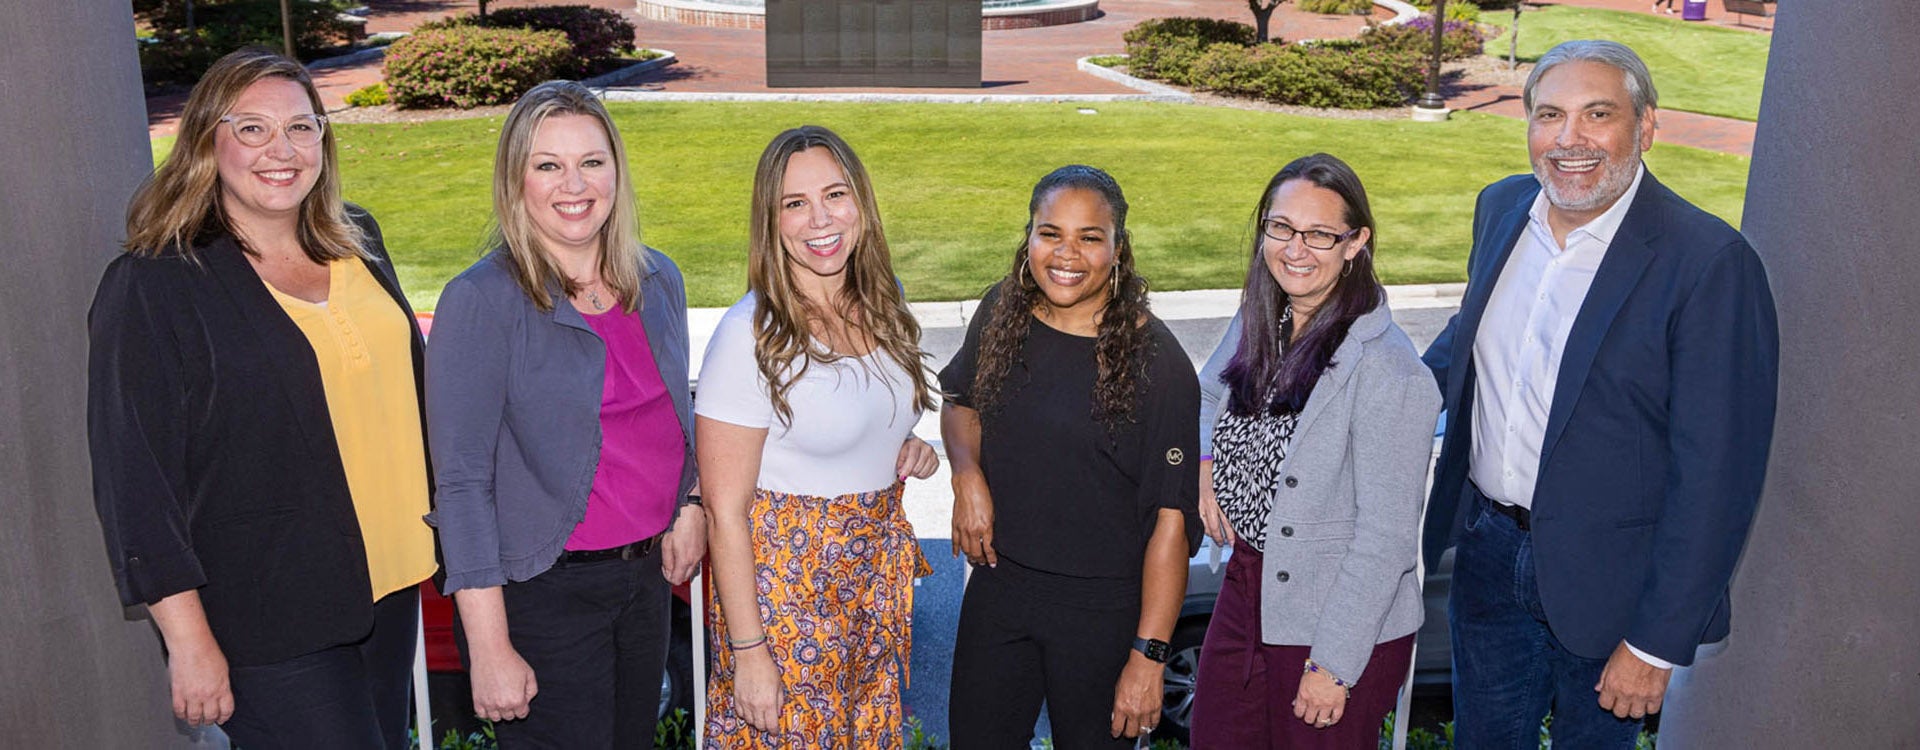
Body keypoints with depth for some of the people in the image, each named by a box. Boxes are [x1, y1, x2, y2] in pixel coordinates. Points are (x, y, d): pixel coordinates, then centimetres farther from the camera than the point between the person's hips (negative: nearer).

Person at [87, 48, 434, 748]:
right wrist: (188, 640, -16)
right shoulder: (152, 287, -13)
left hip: (389, 588, 7)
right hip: (268, 624, -6)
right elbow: (134, 480, -14)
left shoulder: (357, 241, 6)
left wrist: (430, 526, 20)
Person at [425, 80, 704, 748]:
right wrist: (490, 648, -17)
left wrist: (691, 505, 1)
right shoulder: (482, 302, -14)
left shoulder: (657, 280, 4)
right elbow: (462, 482, -15)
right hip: (541, 589, -6)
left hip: (648, 575, 6)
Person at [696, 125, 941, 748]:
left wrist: (911, 452, -2)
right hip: (786, 583, -6)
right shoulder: (752, 335, -19)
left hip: (880, 572, 6)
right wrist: (749, 650, -17)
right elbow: (725, 511, -17)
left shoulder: (883, 303, 1)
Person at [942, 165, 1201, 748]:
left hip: (1103, 611, -5)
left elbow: (1171, 521, -18)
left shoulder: (1156, 362, -18)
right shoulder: (1003, 312, -3)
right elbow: (961, 402, 17)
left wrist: (1148, 656, -18)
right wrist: (966, 472, -4)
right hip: (998, 583, 5)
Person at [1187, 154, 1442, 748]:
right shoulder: (1257, 325, -1)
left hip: (1348, 627, -6)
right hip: (1246, 591, 7)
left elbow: (1385, 539, -20)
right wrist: (1202, 464, 1)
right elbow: (1207, 394, 21)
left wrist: (1334, 665, -17)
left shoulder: (1388, 371, -22)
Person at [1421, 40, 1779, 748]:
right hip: (1490, 551, 5)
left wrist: (1656, 643, -17)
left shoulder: (1710, 262, -20)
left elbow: (1715, 476, -19)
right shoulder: (1502, 206, -1)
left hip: (1605, 579, -5)